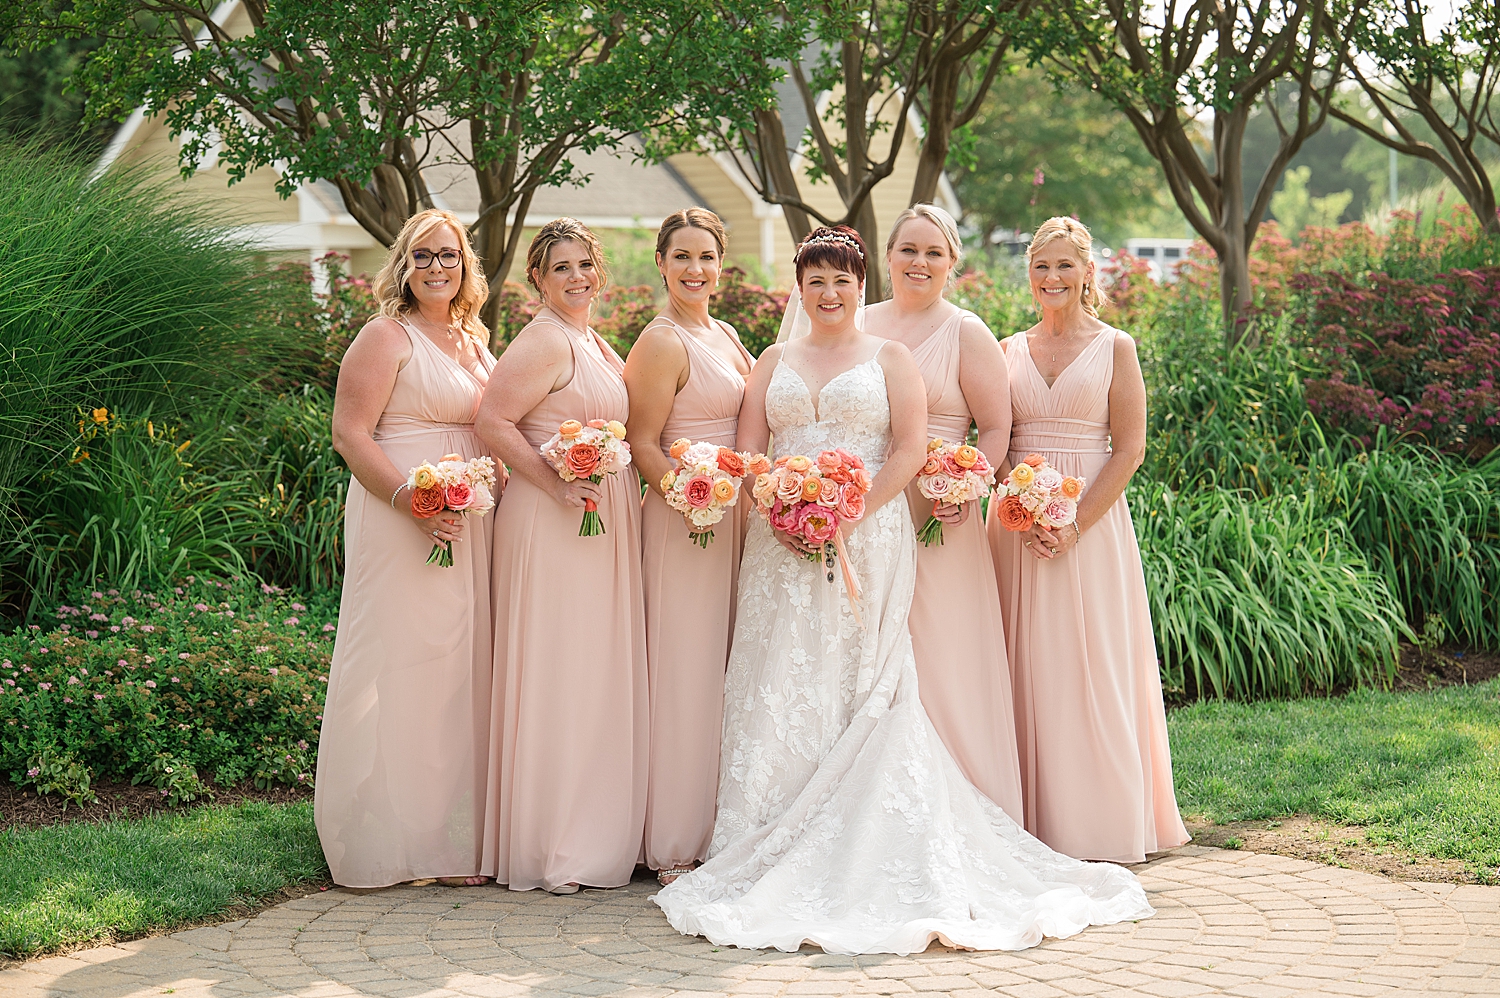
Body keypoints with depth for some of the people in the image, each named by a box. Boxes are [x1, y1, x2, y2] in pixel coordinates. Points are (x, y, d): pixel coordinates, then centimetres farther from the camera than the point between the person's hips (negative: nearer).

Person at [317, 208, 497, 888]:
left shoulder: (475, 340, 17)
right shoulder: (387, 337, -6)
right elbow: (350, 434, -12)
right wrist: (411, 499, -22)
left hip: (472, 524, 8)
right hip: (401, 523, -7)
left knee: (462, 665, 9)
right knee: (404, 666, -6)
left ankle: (458, 836, 15)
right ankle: (390, 838, 1)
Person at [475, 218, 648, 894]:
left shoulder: (596, 345, 18)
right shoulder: (544, 342, -11)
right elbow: (492, 421, -18)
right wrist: (558, 485, -21)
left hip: (608, 525, 9)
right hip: (551, 526, -9)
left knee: (601, 675, 11)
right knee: (554, 676, -6)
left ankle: (595, 833, 19)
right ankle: (547, 849, 0)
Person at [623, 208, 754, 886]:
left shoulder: (725, 336, 15)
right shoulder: (661, 342, -9)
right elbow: (642, 444, -13)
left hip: (735, 518, 8)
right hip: (684, 522, -8)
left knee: (724, 672, 11)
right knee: (685, 676, -6)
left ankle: (718, 830, 19)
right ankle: (675, 848, 0)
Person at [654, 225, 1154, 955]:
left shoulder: (890, 359, 8)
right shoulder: (774, 362, 16)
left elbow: (911, 450, -3)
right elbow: (747, 453, 9)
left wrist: (851, 511, -14)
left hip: (869, 541, -3)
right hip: (784, 545, 3)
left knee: (861, 689, -6)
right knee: (779, 691, -2)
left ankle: (864, 855, -4)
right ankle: (773, 854, 0)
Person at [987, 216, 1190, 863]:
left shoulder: (1114, 348, 2)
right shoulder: (1010, 351, 11)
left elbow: (1129, 449, -4)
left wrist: (1077, 523, -14)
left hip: (1091, 521, -3)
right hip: (1018, 525, 3)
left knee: (1093, 667, -3)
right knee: (1027, 670, 2)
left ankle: (1097, 824, 4)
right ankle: (1036, 825, 7)